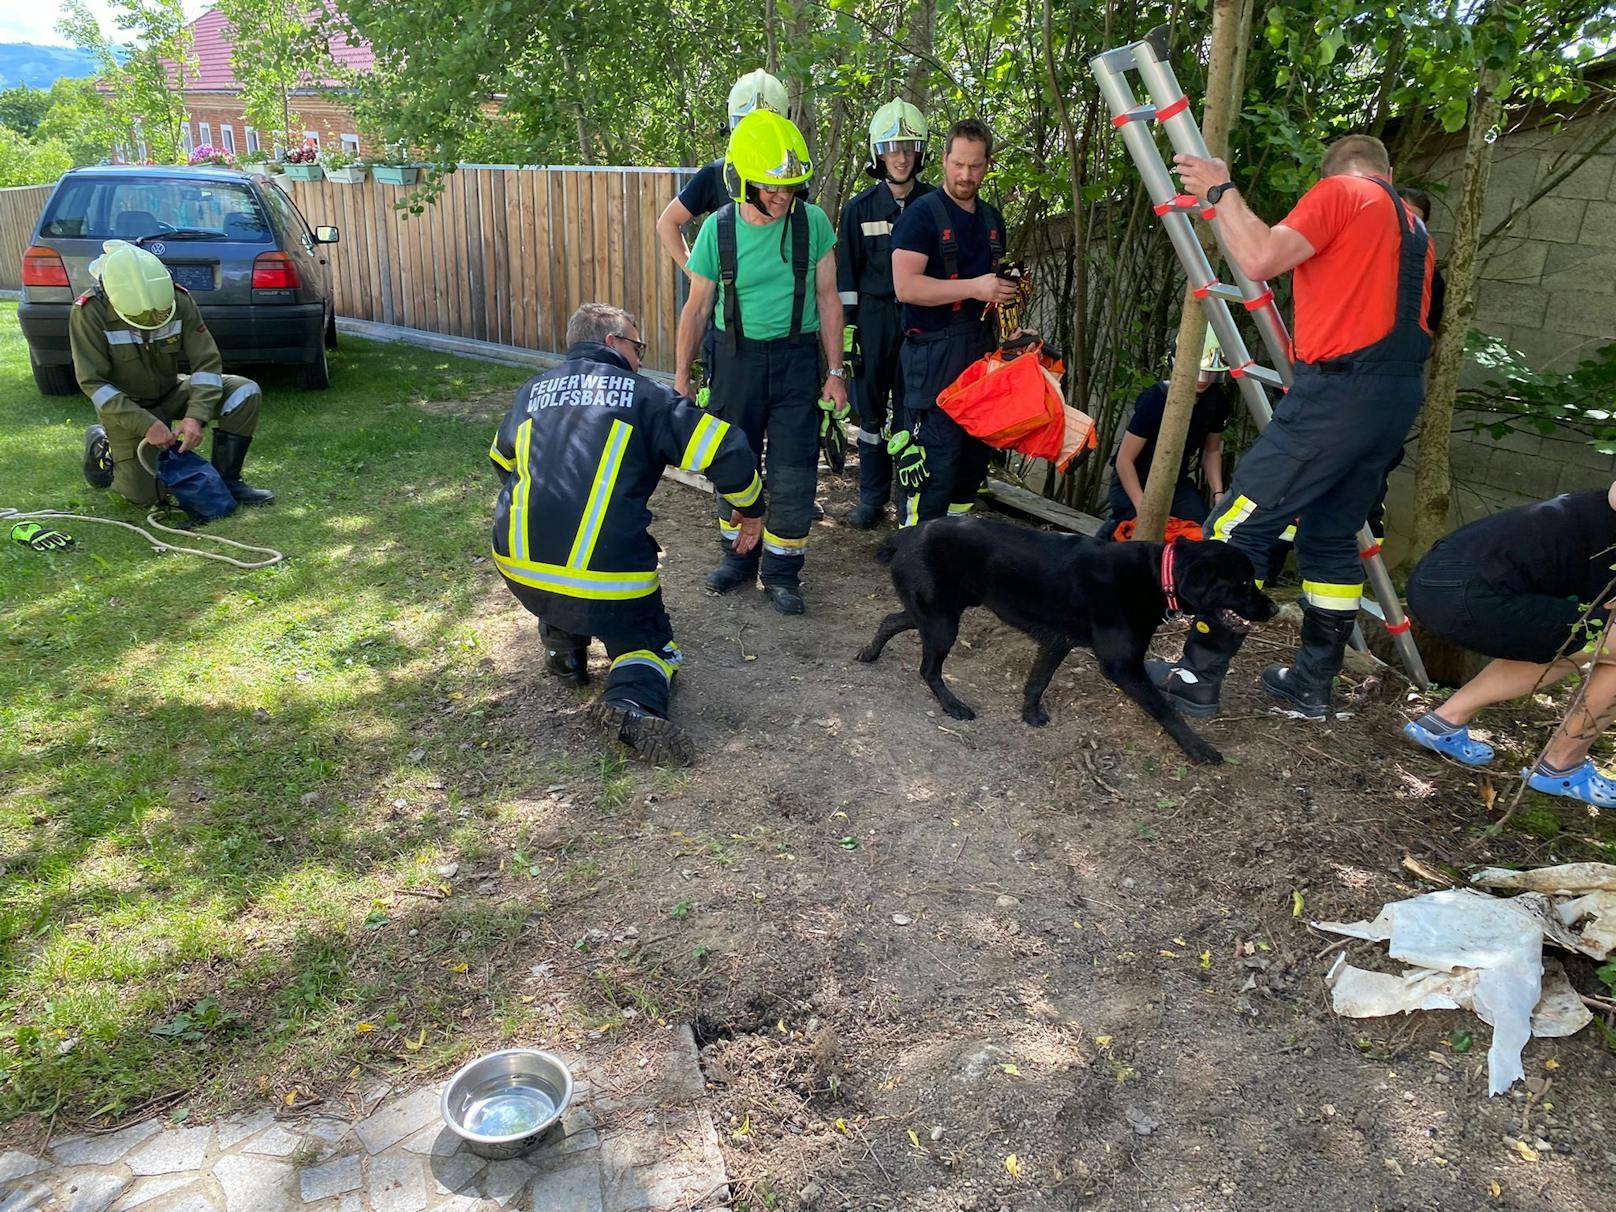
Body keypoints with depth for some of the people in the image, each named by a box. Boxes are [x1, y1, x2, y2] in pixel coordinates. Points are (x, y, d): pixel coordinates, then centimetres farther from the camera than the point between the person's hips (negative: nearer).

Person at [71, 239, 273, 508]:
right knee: (141, 495, -10)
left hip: (170, 392, 3)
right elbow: (92, 382, -23)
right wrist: (145, 425, -31)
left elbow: (207, 361, -16)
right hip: (124, 405, -3)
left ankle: (226, 480, -10)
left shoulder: (179, 299, -20)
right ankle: (101, 442, 21)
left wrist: (196, 415, -29)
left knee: (246, 393, -20)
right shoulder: (89, 312, -26)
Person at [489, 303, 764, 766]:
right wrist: (750, 510, 15)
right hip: (607, 580, -4)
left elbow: (501, 462, 33)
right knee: (647, 641, 19)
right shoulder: (644, 395, 3)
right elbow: (726, 450, -3)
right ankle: (633, 700, -12)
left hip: (518, 567, 4)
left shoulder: (532, 391, 16)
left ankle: (563, 649, 26)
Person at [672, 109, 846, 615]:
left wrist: (835, 373, -1)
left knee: (793, 472, 0)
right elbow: (697, 307, 1)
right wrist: (681, 376, 4)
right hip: (738, 355, 1)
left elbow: (827, 300, 0)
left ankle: (782, 571, 15)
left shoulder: (813, 223, -7)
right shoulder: (719, 229, -7)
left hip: (796, 356, -1)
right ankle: (737, 556, 30)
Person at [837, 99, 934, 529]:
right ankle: (872, 497, 16)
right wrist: (846, 327, -2)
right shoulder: (860, 208, 4)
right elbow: (847, 273, 5)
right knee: (870, 408, 5)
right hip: (873, 319, 1)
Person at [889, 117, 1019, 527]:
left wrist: (1007, 290, 8)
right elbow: (905, 286, -18)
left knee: (975, 451, 12)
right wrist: (974, 287, -22)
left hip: (982, 350, 8)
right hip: (934, 354, -8)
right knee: (934, 458, -12)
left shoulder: (992, 219, 17)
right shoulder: (922, 214, -6)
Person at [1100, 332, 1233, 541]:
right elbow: (1124, 460, -21)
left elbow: (1211, 451, 11)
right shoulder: (1156, 399, -24)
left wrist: (1218, 493, -4)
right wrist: (1142, 509, -27)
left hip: (1178, 483, 5)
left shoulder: (1218, 401, -8)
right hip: (1134, 482, -5)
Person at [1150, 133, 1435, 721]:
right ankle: (1311, 684, 19)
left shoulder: (1337, 193, 0)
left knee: (1239, 526, -6)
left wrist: (1221, 192, -2)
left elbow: (1260, 259, -14)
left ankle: (1197, 677, -4)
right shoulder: (1414, 228, 25)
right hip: (1398, 395, 9)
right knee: (1332, 537, 15)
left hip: (1339, 390, -9)